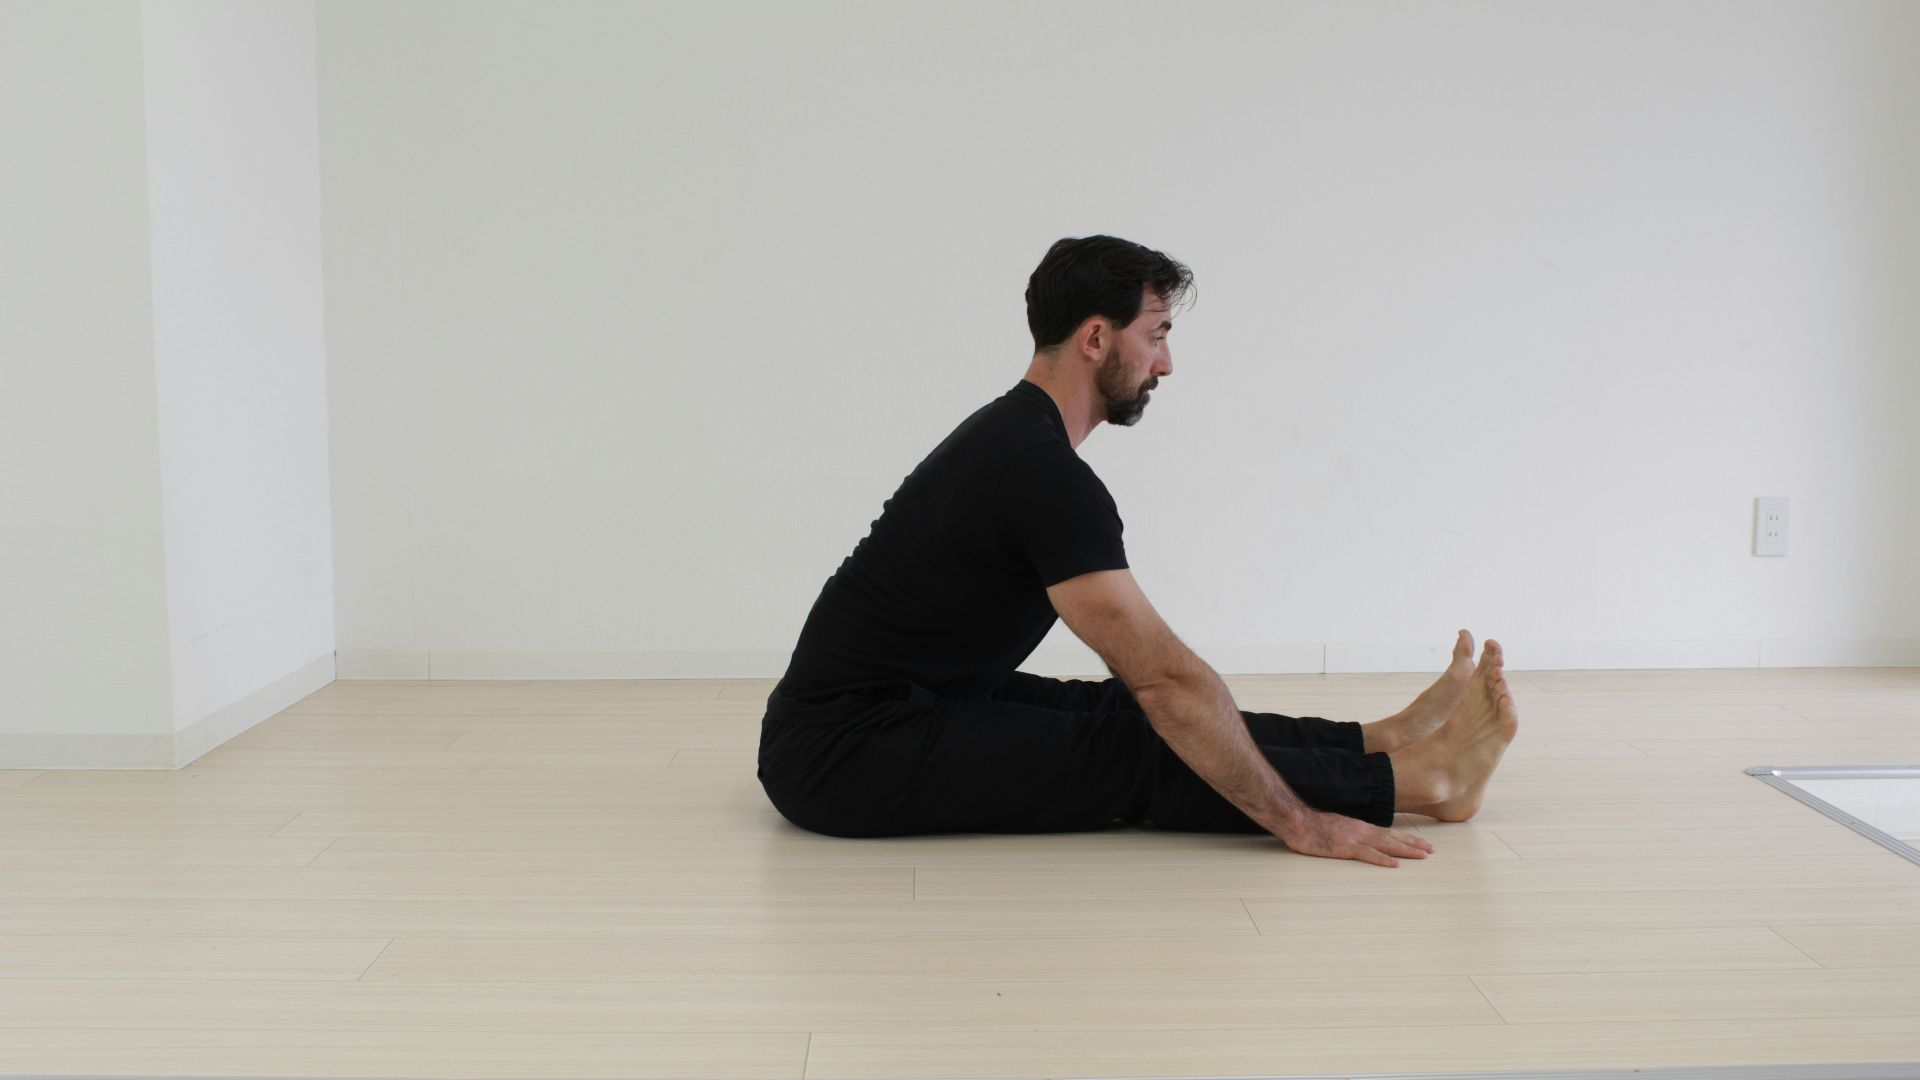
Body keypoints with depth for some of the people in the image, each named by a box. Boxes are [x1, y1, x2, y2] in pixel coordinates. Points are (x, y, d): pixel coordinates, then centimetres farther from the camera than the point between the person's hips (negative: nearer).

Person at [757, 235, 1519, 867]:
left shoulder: (1018, 441, 12)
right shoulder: (1044, 474, -21)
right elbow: (1169, 677, -24)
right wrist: (1296, 821, -20)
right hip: (845, 758, -10)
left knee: (1123, 713, 9)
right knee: (1139, 753, -12)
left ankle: (1382, 743, 15)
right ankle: (1420, 780, -4)